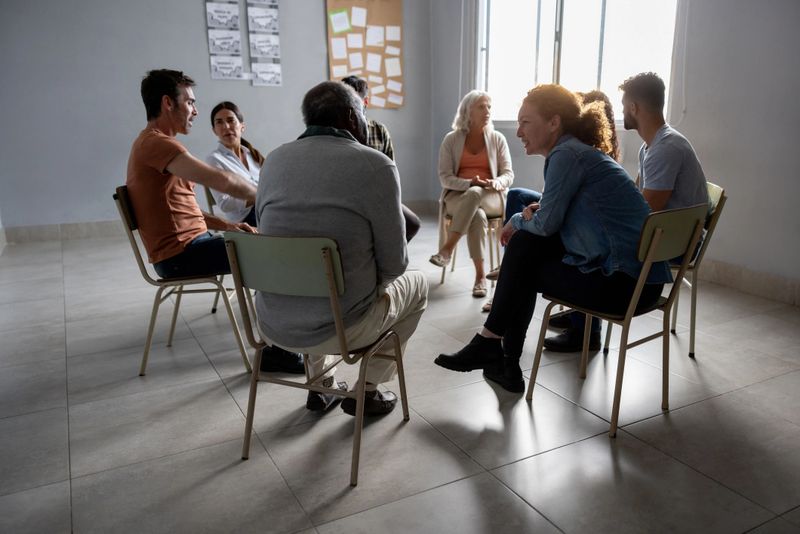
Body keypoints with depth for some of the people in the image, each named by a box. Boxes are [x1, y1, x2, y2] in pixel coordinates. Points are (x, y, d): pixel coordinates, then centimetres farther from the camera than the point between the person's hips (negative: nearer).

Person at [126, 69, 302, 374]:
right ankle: (276, 349, -10)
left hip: (189, 244, 10)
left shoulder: (154, 143, 18)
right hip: (180, 254, -10)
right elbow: (221, 181, -27)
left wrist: (227, 225, 6)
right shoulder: (156, 142, -16)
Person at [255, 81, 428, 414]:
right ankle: (367, 391, 24)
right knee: (416, 284, 23)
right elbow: (394, 263, -10)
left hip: (273, 324, 5)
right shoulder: (376, 166, -13)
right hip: (338, 329, -5)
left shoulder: (273, 160, 2)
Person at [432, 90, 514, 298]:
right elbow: (445, 177, -2)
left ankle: (447, 249, -38)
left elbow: (508, 174, 3)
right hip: (457, 196, 0)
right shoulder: (451, 139, 5)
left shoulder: (497, 138, 8)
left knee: (474, 195, -38)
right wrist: (469, 182, -21)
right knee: (477, 215, -37)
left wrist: (497, 183, -22)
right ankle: (480, 276, -34)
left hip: (490, 198, 0)